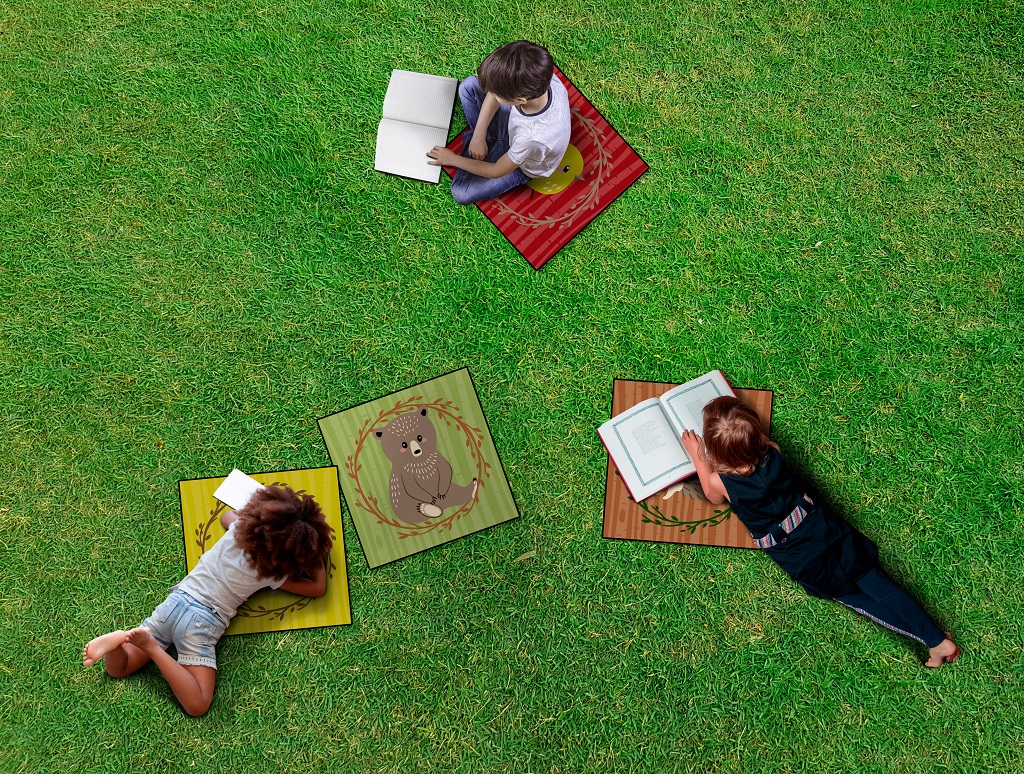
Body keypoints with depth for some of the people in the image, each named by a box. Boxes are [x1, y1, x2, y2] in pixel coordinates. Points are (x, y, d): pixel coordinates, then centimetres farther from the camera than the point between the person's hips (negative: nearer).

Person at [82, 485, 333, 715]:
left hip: (174, 601, 6)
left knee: (117, 668, 19)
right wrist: (317, 554, 15)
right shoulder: (273, 572, -5)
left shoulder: (238, 527, 5)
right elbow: (318, 589, 6)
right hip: (203, 622, -6)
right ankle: (151, 647, -22)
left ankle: (121, 639, -15)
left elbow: (226, 515, 32)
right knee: (197, 705, -9)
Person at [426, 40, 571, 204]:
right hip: (512, 122, 5)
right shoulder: (540, 77, -34)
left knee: (461, 194, -16)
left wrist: (453, 159, -13)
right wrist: (479, 136, -14)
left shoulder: (534, 139, -47)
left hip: (520, 165, -5)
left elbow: (496, 171, -26)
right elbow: (494, 94, -11)